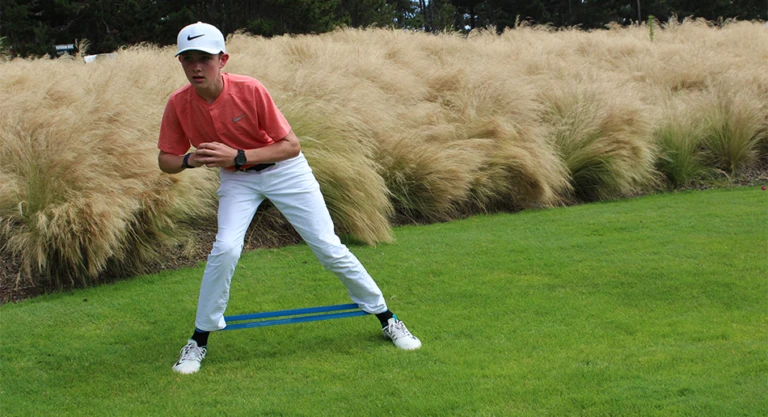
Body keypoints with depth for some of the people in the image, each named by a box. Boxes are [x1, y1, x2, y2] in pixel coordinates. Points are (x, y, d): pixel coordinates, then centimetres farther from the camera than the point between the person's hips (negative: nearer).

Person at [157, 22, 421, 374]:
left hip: (284, 170, -2)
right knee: (225, 249, -20)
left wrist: (237, 155, -34)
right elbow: (166, 160, -6)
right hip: (236, 178, 2)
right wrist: (191, 160, -28)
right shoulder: (179, 104, -18)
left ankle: (385, 317, 15)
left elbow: (291, 146, -24)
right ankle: (200, 339, -3)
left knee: (328, 248, -2)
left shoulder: (249, 90, -28)